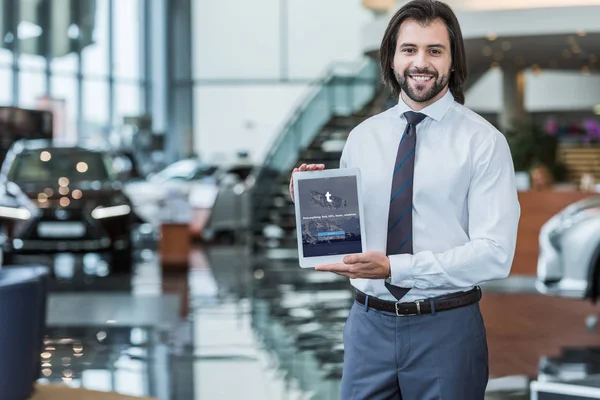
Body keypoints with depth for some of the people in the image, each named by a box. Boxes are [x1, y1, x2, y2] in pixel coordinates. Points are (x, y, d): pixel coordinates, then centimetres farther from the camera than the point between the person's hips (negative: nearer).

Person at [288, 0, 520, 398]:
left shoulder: (484, 141, -7)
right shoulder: (362, 137, 6)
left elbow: (494, 254, -15)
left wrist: (393, 268, -23)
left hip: (446, 329, -3)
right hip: (369, 324, 3)